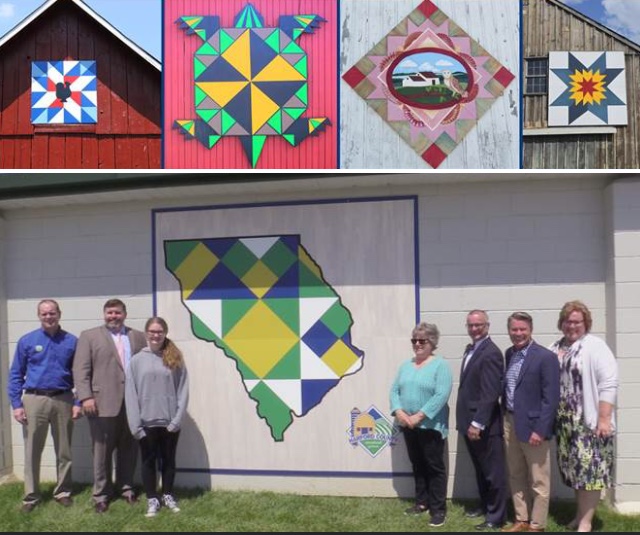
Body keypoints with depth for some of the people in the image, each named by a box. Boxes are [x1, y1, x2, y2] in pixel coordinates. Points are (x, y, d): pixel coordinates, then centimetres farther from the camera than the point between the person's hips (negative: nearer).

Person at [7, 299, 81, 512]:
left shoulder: (71, 341, 2)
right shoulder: (27, 341, 1)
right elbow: (15, 375, 3)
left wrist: (78, 403, -3)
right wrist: (16, 404, -4)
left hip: (63, 400, 1)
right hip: (35, 400, 0)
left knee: (64, 451, 9)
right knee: (32, 451, 5)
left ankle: (63, 492, 22)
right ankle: (31, 496, 15)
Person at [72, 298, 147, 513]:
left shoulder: (138, 337, 13)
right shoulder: (89, 336, 6)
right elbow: (81, 369, -2)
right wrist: (86, 397, -12)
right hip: (103, 402, -2)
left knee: (129, 449, 10)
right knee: (102, 451, 4)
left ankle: (126, 488, 24)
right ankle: (101, 495, 14)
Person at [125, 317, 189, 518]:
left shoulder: (175, 359, 0)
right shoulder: (137, 360, -2)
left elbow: (183, 391, -1)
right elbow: (130, 394, -3)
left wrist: (177, 419, -8)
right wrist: (135, 424, -8)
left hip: (169, 422, 1)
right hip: (146, 422, -1)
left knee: (168, 460, 13)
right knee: (149, 461, 10)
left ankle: (168, 495, 29)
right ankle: (152, 499, 23)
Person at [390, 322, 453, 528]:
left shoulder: (440, 365, -9)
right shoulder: (405, 365, 11)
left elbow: (441, 395, -18)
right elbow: (394, 390, 8)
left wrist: (419, 416, -21)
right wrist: (399, 411, -10)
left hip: (431, 426, -6)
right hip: (408, 425, 6)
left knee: (435, 467, 1)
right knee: (417, 465, 15)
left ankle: (438, 509, 9)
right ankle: (422, 502, 27)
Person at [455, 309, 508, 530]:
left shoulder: (491, 353, -18)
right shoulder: (471, 349, 12)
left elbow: (490, 393, -23)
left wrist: (477, 423, -23)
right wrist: (468, 421, 15)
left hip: (484, 425, -9)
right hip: (470, 422, 9)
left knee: (493, 472, 4)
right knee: (480, 470, 21)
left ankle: (496, 517, 14)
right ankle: (485, 506, 35)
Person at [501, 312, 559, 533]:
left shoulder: (546, 357, -13)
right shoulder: (509, 353, 8)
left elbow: (551, 398, -16)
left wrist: (540, 430, -19)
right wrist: (505, 419, 8)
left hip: (533, 425, -7)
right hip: (510, 423, 7)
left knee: (538, 481, 5)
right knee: (515, 476, 16)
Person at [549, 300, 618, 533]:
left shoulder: (595, 346, -8)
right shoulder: (555, 349, 9)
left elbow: (609, 384, -14)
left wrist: (604, 418, -18)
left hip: (589, 419, -6)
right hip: (564, 421, 6)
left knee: (589, 467, -2)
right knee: (573, 467, 14)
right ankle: (580, 513, 28)